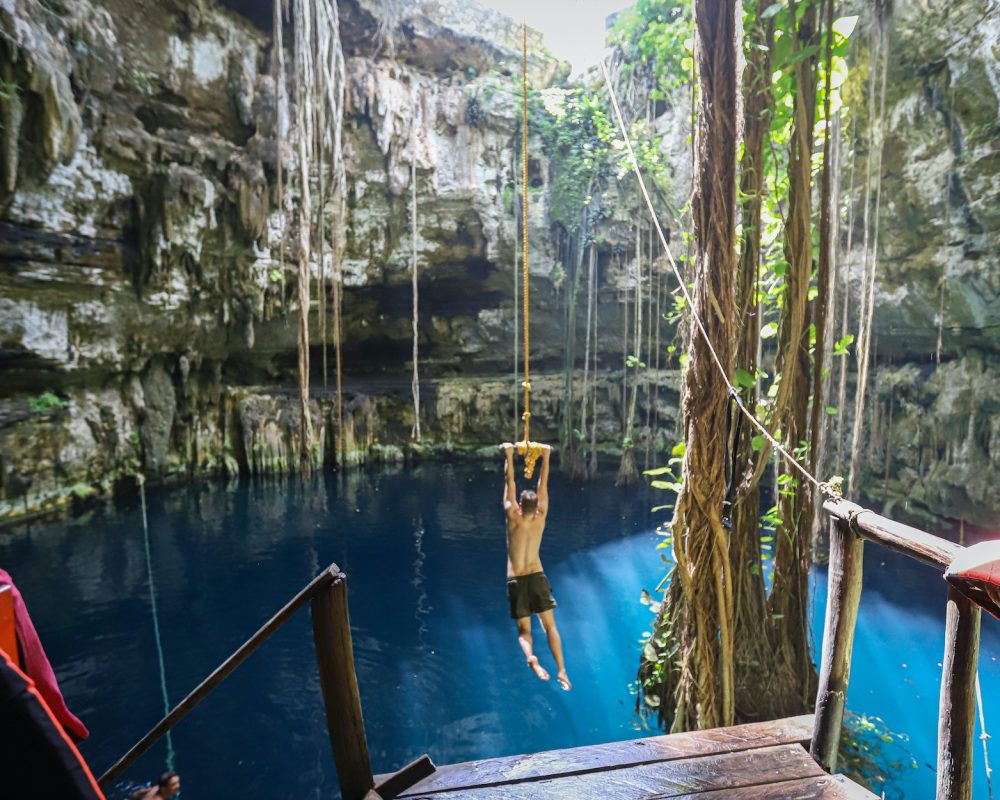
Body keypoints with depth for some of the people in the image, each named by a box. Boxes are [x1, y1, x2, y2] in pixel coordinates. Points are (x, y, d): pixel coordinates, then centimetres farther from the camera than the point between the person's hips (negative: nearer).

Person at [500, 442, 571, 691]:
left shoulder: (513, 518, -9)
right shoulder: (540, 518, -4)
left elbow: (509, 483, -6)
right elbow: (543, 485, 1)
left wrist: (509, 457, -2)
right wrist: (546, 457, 6)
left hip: (516, 580, -1)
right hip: (537, 577, 1)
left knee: (524, 630, 4)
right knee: (550, 626, 6)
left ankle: (531, 657, -24)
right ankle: (561, 670, -4)